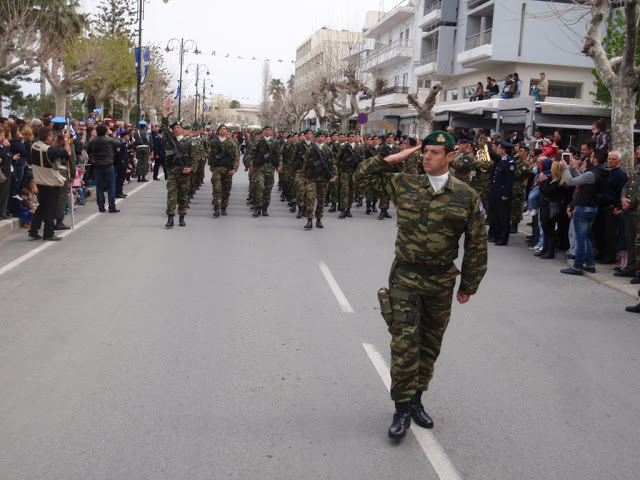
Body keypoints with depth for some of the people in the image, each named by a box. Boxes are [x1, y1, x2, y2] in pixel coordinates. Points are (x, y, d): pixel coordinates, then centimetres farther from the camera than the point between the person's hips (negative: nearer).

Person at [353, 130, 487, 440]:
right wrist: (393, 159, -2)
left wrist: (468, 284, 5)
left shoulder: (466, 196, -3)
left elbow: (477, 244, 3)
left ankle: (416, 399, 31)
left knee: (430, 344, 13)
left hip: (442, 283, 1)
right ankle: (402, 409, 4)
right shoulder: (404, 185, 0)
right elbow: (363, 176, 9)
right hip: (405, 278, -1)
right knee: (404, 343, -8)